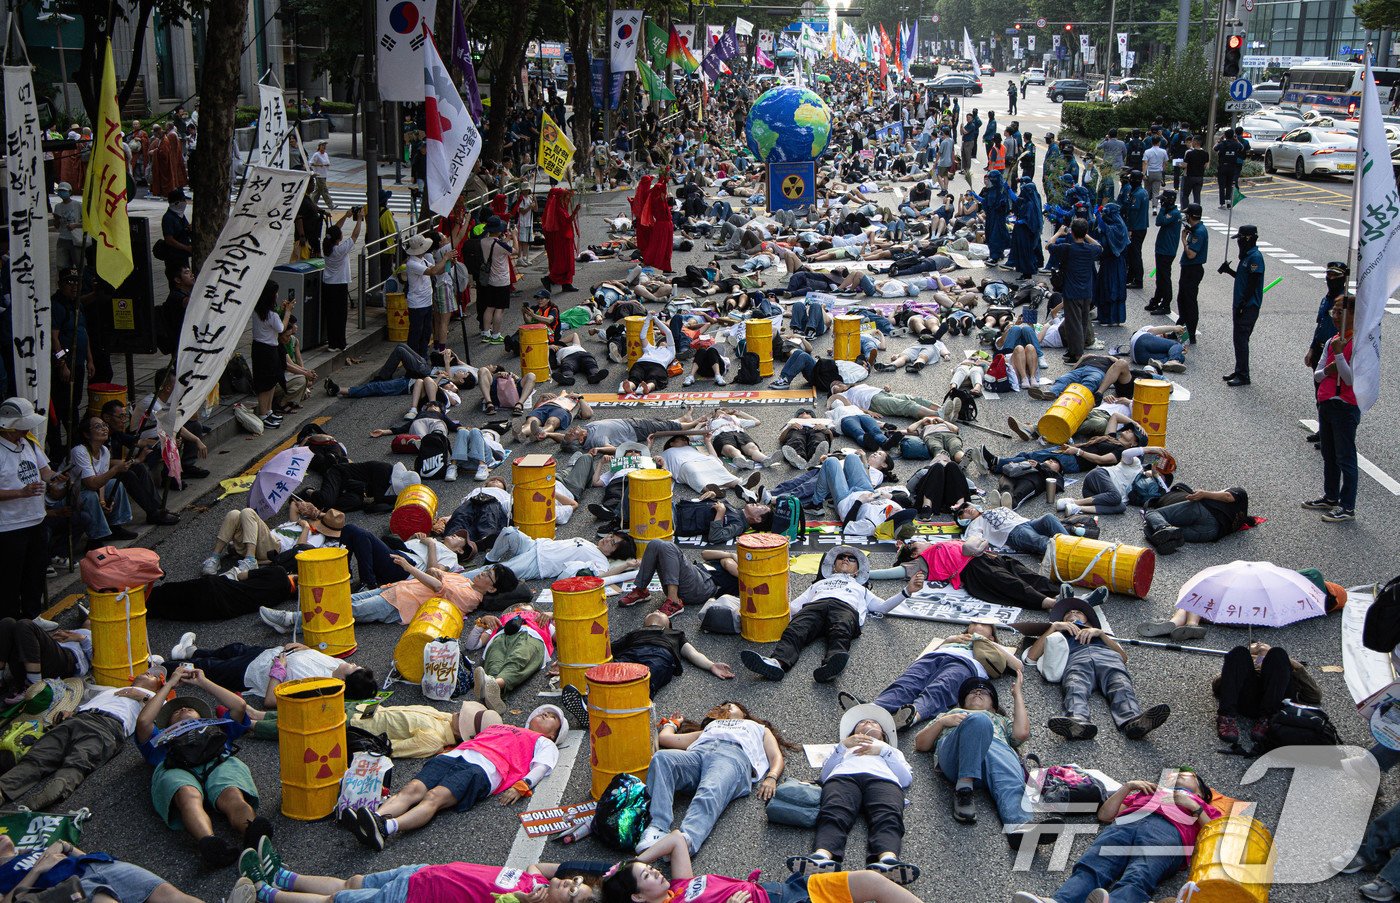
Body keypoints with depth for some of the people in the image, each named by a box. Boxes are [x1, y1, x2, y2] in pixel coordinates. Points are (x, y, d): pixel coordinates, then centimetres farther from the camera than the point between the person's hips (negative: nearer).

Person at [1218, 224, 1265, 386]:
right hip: (1242, 306, 10)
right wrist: (1229, 270, 11)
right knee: (1239, 339, 15)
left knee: (1241, 340, -8)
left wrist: (1242, 304, -21)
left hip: (1248, 307, -10)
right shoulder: (1246, 256, 14)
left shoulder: (1255, 257, -16)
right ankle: (1239, 370, 24)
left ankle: (1243, 375, -4)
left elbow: (1253, 283, -20)